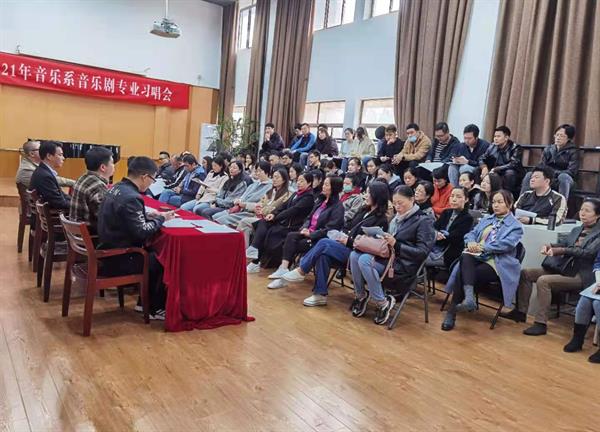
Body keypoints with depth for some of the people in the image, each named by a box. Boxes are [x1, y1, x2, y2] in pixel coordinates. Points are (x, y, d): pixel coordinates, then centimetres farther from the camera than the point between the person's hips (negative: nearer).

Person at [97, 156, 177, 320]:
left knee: (154, 253, 18)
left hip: (110, 250, 9)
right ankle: (155, 309, 17)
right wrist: (161, 218, -10)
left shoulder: (118, 188, 5)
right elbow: (142, 232, -25)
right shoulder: (130, 197, -25)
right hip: (118, 259, -9)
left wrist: (151, 215, 6)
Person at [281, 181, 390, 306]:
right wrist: (343, 234, 1)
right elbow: (348, 226, 23)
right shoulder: (363, 209, 16)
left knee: (324, 243, -25)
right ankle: (320, 295, -22)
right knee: (323, 254, -24)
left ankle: (300, 271, -14)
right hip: (345, 246, 7)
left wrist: (348, 241, -14)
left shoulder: (381, 220, -7)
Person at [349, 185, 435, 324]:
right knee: (355, 255, -17)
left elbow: (423, 252, -12)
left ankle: (383, 303, -15)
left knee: (364, 260, -28)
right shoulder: (398, 217, 17)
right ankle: (361, 295, -2)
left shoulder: (423, 221, -5)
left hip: (405, 265, -7)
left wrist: (396, 244, -19)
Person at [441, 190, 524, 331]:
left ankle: (452, 313, -21)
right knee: (465, 256, -34)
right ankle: (469, 296, -48)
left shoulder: (515, 226, 8)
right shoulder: (486, 219, 27)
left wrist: (482, 247, -14)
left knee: (463, 273, -29)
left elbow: (506, 244, -10)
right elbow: (471, 233, 16)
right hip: (477, 257, 4)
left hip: (496, 264, -4)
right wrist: (471, 242, -8)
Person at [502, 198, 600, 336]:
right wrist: (549, 246, -13)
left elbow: (588, 252, -20)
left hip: (581, 275, -9)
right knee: (525, 273, 1)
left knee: (543, 281, -30)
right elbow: (562, 243, 11)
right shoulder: (576, 230, 19)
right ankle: (521, 312, 6)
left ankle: (541, 324, -24)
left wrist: (561, 250, -26)